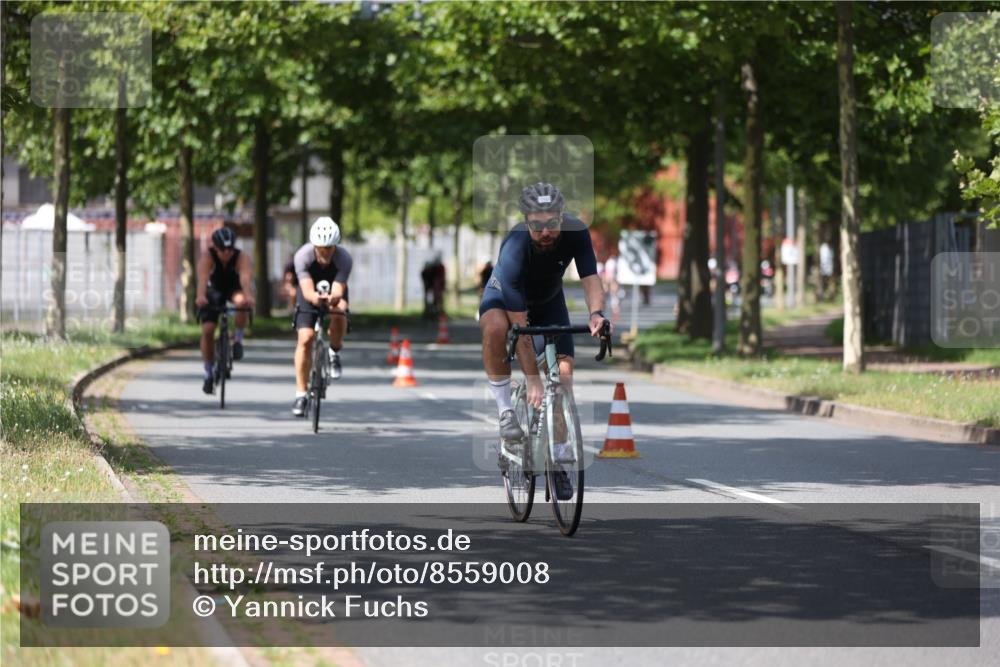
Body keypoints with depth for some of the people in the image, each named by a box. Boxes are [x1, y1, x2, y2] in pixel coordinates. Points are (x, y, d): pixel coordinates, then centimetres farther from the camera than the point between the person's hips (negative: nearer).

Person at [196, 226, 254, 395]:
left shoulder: (241, 258, -29)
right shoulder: (207, 257, -28)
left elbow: (246, 278, -47)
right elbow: (202, 278, -45)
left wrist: (248, 296, -67)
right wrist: (200, 296, -65)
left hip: (234, 289, -1)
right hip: (214, 291, 1)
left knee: (241, 301, -36)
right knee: (207, 330, -13)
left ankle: (238, 340, -14)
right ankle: (208, 373, 2)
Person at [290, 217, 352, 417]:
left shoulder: (344, 259, -31)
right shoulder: (302, 256, -31)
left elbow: (338, 290, -39)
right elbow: (307, 290, -40)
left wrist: (334, 299, -63)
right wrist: (315, 297, -63)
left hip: (333, 294, 0)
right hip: (310, 295, 0)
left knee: (339, 313, -35)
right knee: (305, 339, -16)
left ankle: (335, 352, -4)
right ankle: (300, 394, -7)